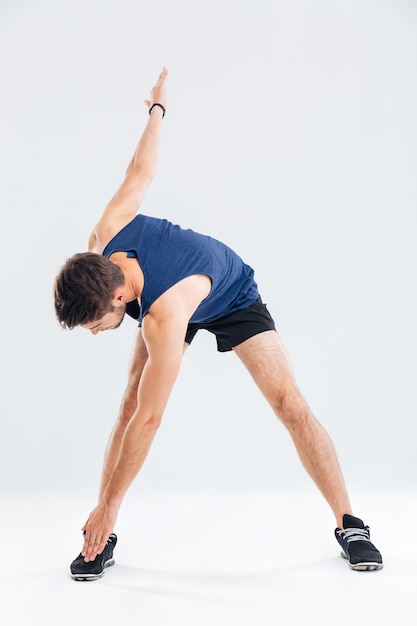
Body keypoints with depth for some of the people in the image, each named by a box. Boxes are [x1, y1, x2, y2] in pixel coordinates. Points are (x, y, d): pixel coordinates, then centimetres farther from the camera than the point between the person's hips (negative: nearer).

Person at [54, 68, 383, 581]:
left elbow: (149, 421, -40)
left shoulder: (163, 318, -47)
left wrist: (108, 506, -33)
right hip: (171, 296, 6)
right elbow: (141, 171, -13)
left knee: (289, 403, -16)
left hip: (234, 300, -5)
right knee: (128, 404, -11)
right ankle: (103, 541, -6)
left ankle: (348, 524, -2)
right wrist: (157, 106, 8)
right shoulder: (107, 234, -32)